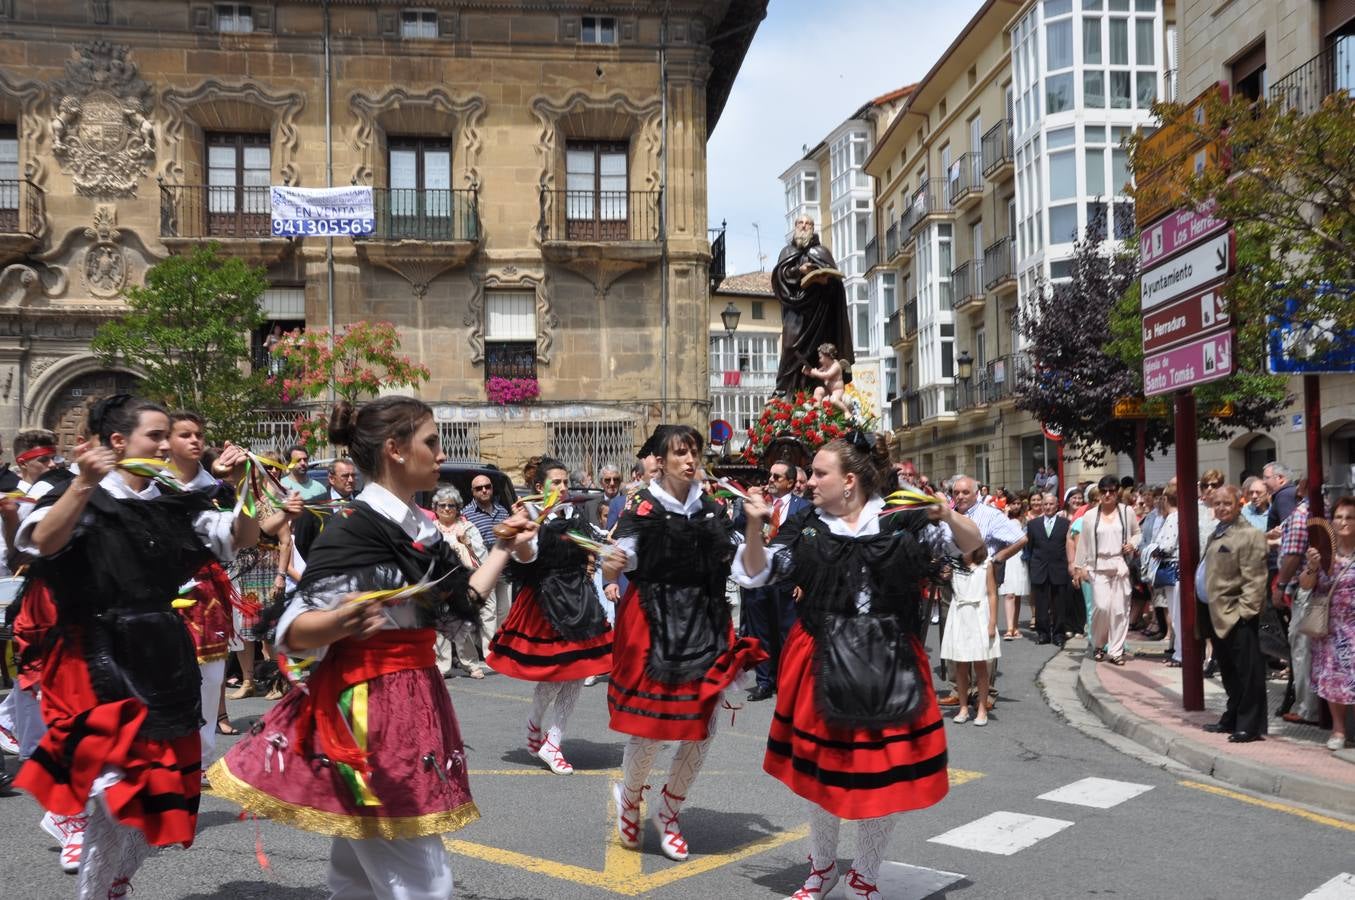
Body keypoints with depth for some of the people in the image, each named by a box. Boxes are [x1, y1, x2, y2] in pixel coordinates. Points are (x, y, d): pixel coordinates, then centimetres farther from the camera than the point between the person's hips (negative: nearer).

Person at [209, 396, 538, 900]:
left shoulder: (423, 529, 9)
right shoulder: (353, 529, -15)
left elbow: (457, 612, 15)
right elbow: (293, 634, -18)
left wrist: (505, 550, 18)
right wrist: (342, 622, -38)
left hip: (413, 703, 9)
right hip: (364, 710, -8)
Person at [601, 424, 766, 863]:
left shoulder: (712, 509, 8)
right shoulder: (643, 508, -6)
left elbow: (732, 565, 13)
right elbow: (618, 566, -11)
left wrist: (756, 531, -1)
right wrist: (610, 564, -32)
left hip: (706, 624, 5)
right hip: (655, 624, -4)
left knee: (702, 727, 5)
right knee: (653, 721, -5)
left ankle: (669, 811, 29)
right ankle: (629, 796, 28)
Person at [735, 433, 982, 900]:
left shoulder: (901, 523, -4)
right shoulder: (806, 527, 2)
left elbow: (974, 547, -1)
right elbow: (758, 573, 1)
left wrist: (949, 516, -21)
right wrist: (754, 527, -15)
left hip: (888, 664, -1)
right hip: (822, 663, 2)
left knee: (889, 773, 6)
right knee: (821, 768, 15)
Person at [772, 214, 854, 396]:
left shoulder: (821, 251, 17)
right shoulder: (788, 251, 20)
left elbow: (834, 275, 5)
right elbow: (780, 273, 4)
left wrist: (825, 278, -17)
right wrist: (799, 270, -13)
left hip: (817, 307, 0)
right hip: (795, 305, 0)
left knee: (817, 345, -9)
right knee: (793, 342, -13)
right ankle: (791, 391, -15)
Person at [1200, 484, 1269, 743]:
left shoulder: (1249, 535, -12)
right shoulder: (1216, 534, 15)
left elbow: (1255, 579, -17)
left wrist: (1244, 610, -21)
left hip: (1238, 617, -9)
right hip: (1218, 615, 9)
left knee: (1247, 672, -1)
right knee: (1228, 672, 17)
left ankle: (1249, 725, 6)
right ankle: (1232, 718, 28)